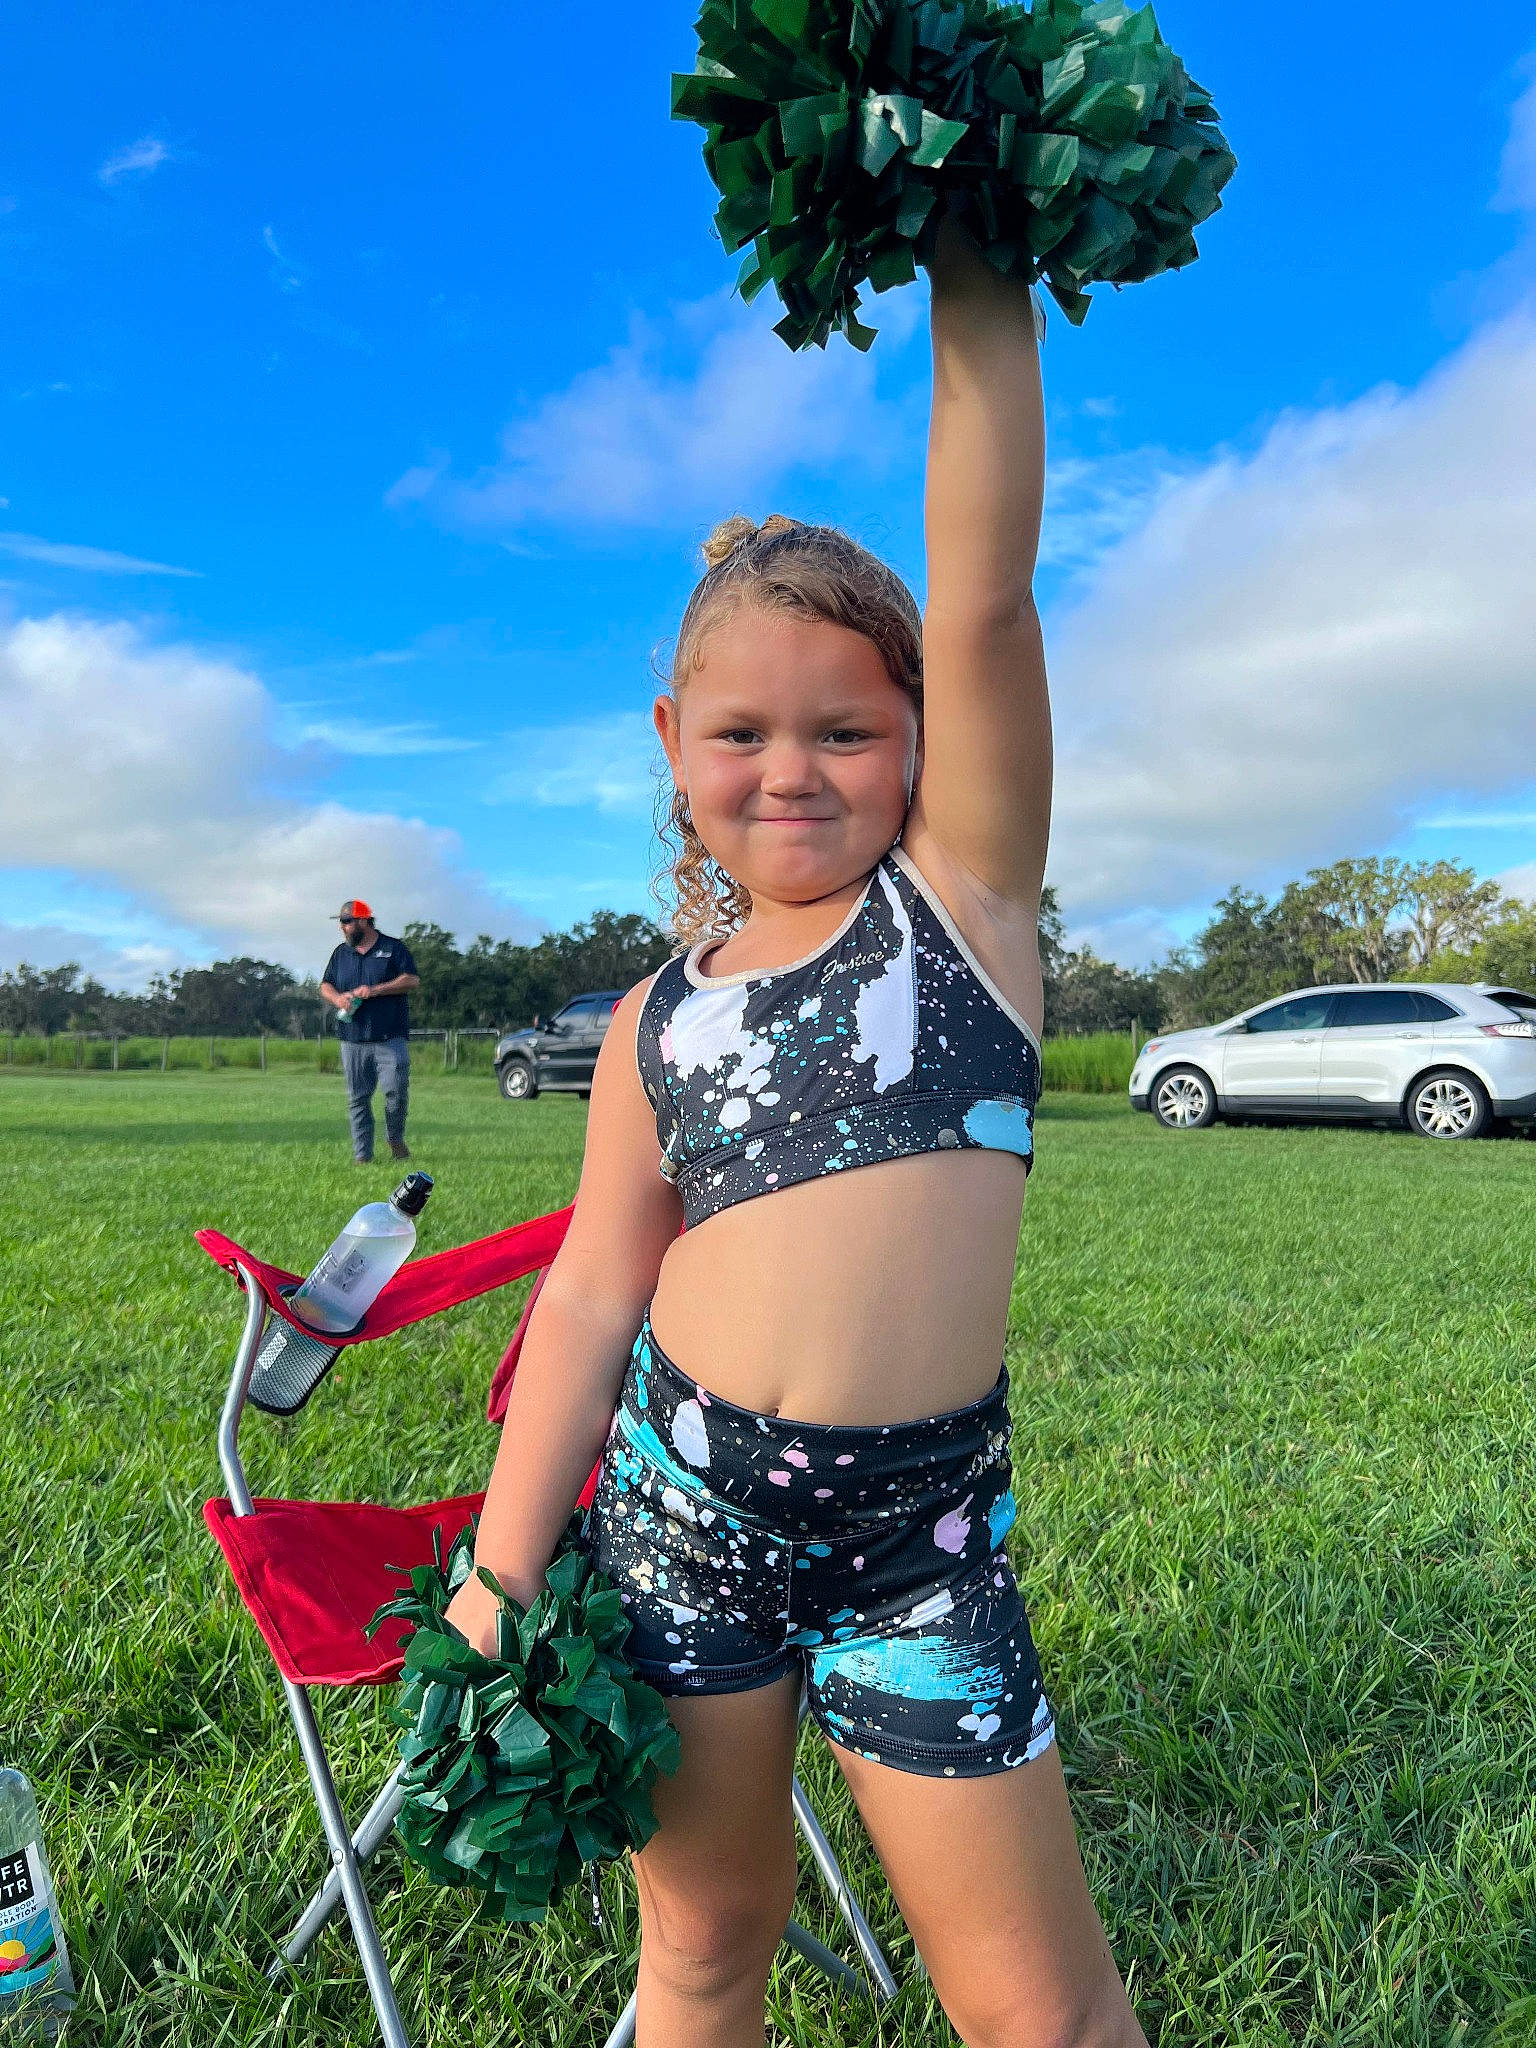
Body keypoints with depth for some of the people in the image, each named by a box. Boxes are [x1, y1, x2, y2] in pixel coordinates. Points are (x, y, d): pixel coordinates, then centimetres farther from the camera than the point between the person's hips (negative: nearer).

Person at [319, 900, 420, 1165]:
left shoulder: (393, 948, 4)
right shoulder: (341, 953, 17)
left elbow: (412, 980, -5)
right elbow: (325, 986, 19)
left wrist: (375, 990, -13)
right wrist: (337, 998, -4)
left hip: (391, 1038, -4)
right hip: (352, 1041, 4)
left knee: (396, 1090, -11)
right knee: (357, 1099, 2)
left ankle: (395, 1138, 14)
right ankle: (362, 1156, 8)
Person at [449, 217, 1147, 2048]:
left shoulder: (963, 885, -1)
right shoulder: (660, 1019, 5)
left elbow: (986, 599, -12)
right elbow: (590, 1299, 4)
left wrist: (980, 282, -14)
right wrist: (498, 1574, 5)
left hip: (919, 1524, -2)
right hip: (679, 1504, 3)